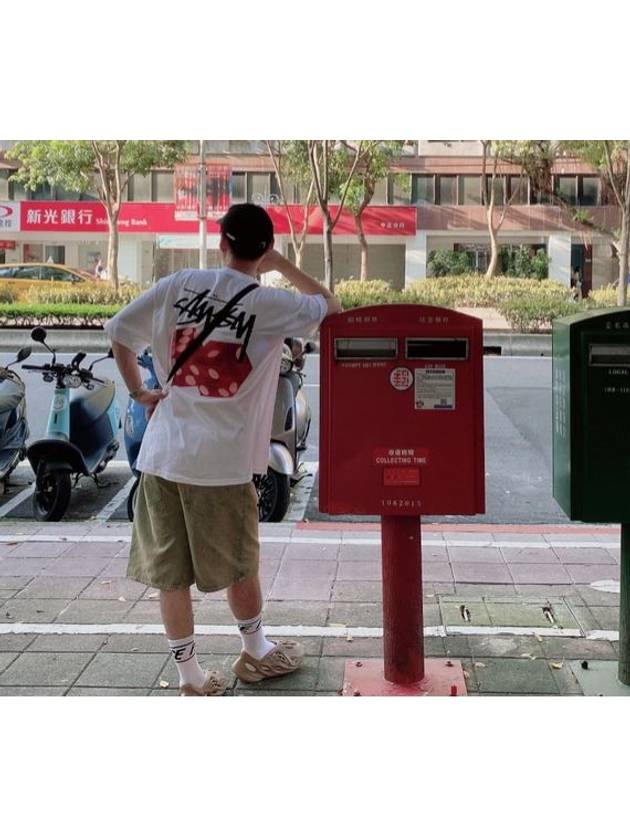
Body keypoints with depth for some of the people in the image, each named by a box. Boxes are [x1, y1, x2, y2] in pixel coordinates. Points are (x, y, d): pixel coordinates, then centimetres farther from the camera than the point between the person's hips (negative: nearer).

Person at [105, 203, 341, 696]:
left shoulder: (179, 285, 1)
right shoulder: (270, 304, -6)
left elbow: (119, 331, 5)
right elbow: (331, 305, 9)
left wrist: (138, 391, 15)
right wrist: (281, 265, 9)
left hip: (163, 455, 3)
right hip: (223, 461, -3)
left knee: (169, 572, 10)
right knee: (240, 565, 16)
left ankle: (191, 676, 21)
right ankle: (256, 654, 36)